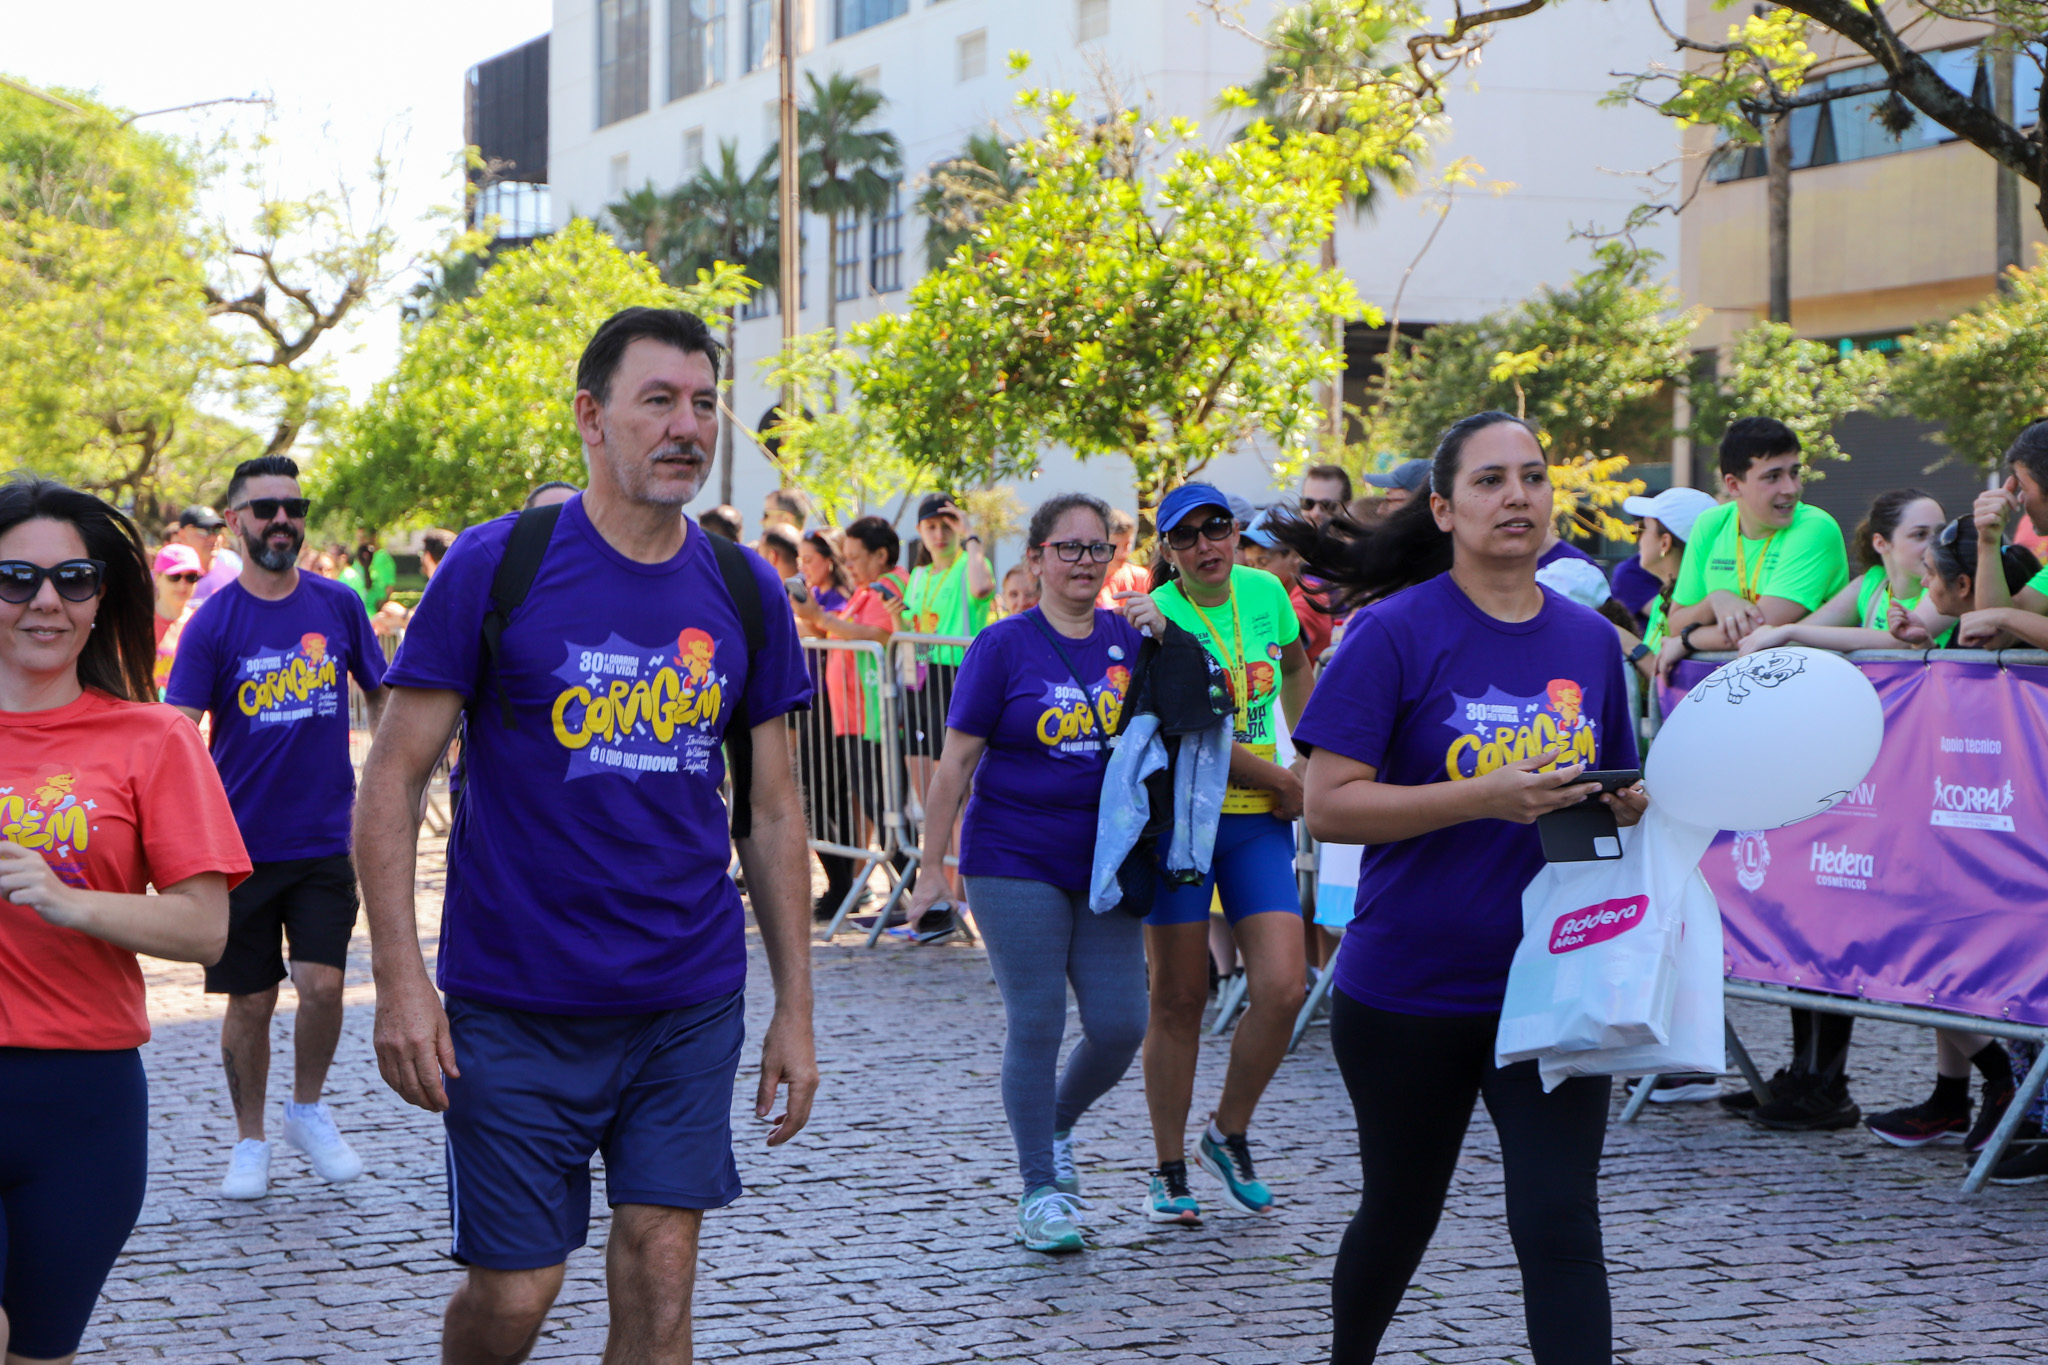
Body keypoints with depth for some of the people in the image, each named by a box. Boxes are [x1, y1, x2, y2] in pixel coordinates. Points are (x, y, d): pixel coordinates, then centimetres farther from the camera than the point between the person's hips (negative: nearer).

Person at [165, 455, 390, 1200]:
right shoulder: (213, 623, -6)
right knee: (250, 1001, 5)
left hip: (325, 839, 1)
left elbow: (382, 695, 14)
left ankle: (309, 1110, 19)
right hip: (243, 845, -1)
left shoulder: (338, 605, 1)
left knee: (323, 984, -7)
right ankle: (250, 1142, 23)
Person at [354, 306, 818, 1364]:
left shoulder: (744, 592, 4)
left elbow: (771, 810, 11)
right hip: (517, 1009, -3)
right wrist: (400, 979, -14)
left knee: (659, 1280, 2)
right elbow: (393, 778, -5)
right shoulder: (497, 566, -6)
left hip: (690, 1004, 3)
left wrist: (795, 1008, 8)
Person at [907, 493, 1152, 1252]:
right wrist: (932, 866, -5)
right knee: (1036, 1025, -4)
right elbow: (955, 763, -3)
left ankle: (1057, 1127, 30)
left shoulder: (1127, 639, 7)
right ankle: (1040, 1190, 9)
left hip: (1104, 862, 4)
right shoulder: (1004, 646, -4)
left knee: (1121, 1026, 0)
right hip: (1016, 861, -4)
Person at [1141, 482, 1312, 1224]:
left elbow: (1297, 667, 26)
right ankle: (1171, 1170, 14)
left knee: (1283, 987, -8)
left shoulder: (1265, 592, 5)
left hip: (1259, 823, 4)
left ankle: (1229, 1134, 15)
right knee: (1179, 998, 1)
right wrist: (1283, 781, -10)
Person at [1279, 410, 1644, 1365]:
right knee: (1401, 1212, 17)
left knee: (1559, 1226, -8)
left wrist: (1627, 809, -7)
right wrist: (1487, 796, -26)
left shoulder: (1589, 639, 4)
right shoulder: (1396, 633, -10)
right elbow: (1329, 805, -16)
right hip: (1409, 990, -2)